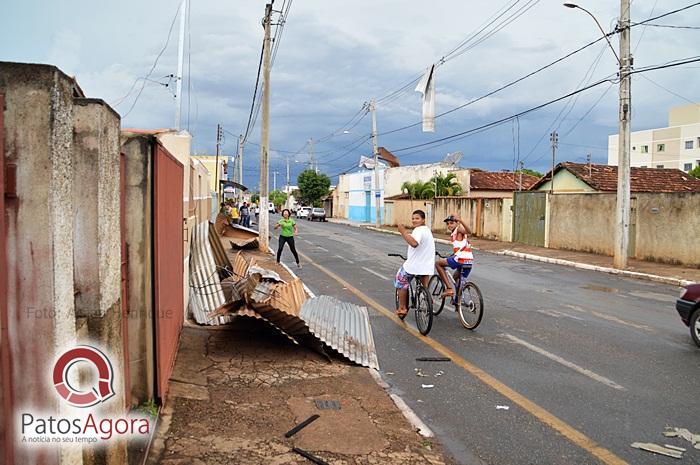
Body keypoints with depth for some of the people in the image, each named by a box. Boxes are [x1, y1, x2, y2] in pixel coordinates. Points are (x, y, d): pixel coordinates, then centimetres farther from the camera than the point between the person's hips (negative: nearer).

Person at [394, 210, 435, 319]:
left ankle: (402, 308, 15)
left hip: (414, 265, -8)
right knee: (425, 289, 21)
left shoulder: (419, 230, -17)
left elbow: (414, 243, -38)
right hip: (427, 266, 8)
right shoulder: (427, 230, 17)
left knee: (401, 282, 12)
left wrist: (403, 232, -34)